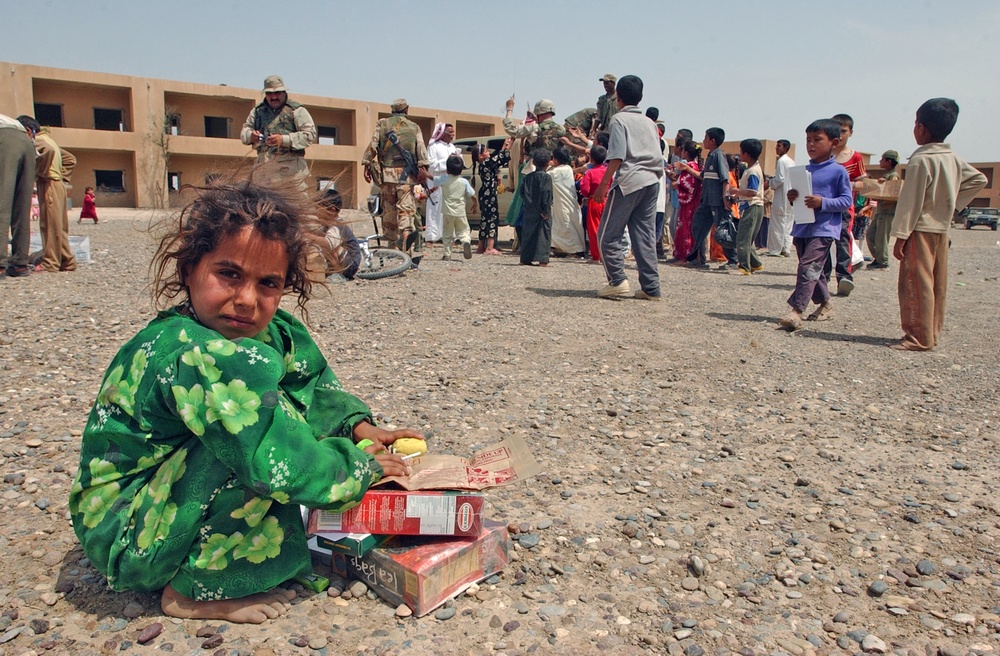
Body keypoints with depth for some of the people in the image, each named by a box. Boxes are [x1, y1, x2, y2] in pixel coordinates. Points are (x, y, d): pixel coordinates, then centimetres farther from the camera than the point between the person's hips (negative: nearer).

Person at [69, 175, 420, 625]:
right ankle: (193, 591, -9)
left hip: (168, 490, 9)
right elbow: (276, 461, -34)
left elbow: (315, 385, 10)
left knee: (290, 407, 4)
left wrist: (360, 427, -6)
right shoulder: (192, 355, -32)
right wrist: (363, 466, -20)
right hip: (124, 537, -9)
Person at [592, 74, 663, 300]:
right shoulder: (650, 123, 20)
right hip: (652, 182, 7)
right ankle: (651, 288, 4)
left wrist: (603, 185, -11)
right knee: (646, 236, 6)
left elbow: (617, 156, -12)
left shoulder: (619, 119, 0)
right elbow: (659, 159, 16)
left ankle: (617, 280, -9)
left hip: (628, 181, -7)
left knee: (608, 234, 1)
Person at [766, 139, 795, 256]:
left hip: (782, 196, -8)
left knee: (778, 223, -5)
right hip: (791, 195, 8)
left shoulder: (781, 161, -11)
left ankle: (775, 250, -3)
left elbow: (780, 179, -18)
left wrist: (770, 183, -1)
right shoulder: (792, 161, 14)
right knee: (788, 223, 9)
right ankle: (786, 249, 10)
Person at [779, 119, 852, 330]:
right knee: (816, 271, 15)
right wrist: (792, 198, -2)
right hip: (801, 228, 7)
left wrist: (822, 202, -20)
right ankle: (825, 305, 31)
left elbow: (847, 201, -6)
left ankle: (796, 311, -23)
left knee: (809, 267, -18)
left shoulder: (838, 171, -4)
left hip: (824, 229, -7)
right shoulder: (804, 171, 14)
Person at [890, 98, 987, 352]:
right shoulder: (954, 159, 9)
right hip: (943, 229, 8)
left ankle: (919, 338, -5)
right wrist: (954, 203, 16)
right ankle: (932, 333, 19)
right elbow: (978, 179, 19)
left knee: (916, 284, -6)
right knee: (937, 284, 12)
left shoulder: (920, 160, -15)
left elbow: (911, 200, -17)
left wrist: (900, 235, -16)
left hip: (921, 229, -8)